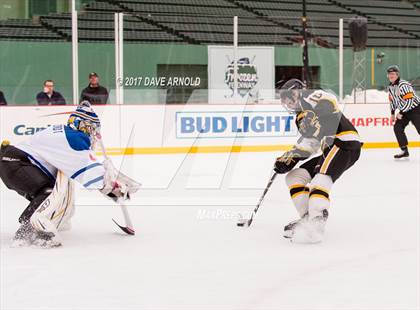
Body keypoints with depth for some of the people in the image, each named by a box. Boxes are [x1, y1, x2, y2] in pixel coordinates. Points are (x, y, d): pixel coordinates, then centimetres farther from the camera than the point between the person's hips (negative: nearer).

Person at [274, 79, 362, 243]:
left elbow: (329, 101, -22)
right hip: (330, 149, 11)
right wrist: (289, 159, 9)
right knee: (294, 176, 9)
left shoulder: (308, 97, 0)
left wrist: (317, 122, -26)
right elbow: (307, 145, 23)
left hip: (345, 143, -11)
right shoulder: (301, 116, 27)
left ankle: (316, 223, -45)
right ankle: (308, 218, -1)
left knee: (320, 179, -30)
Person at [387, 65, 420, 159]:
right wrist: (393, 113, 10)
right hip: (404, 111, 8)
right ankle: (404, 151, 1)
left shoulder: (404, 85, -24)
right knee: (397, 127, -4)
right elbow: (392, 100, 16)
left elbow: (409, 101, -28)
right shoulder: (390, 87, 4)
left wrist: (400, 112, -23)